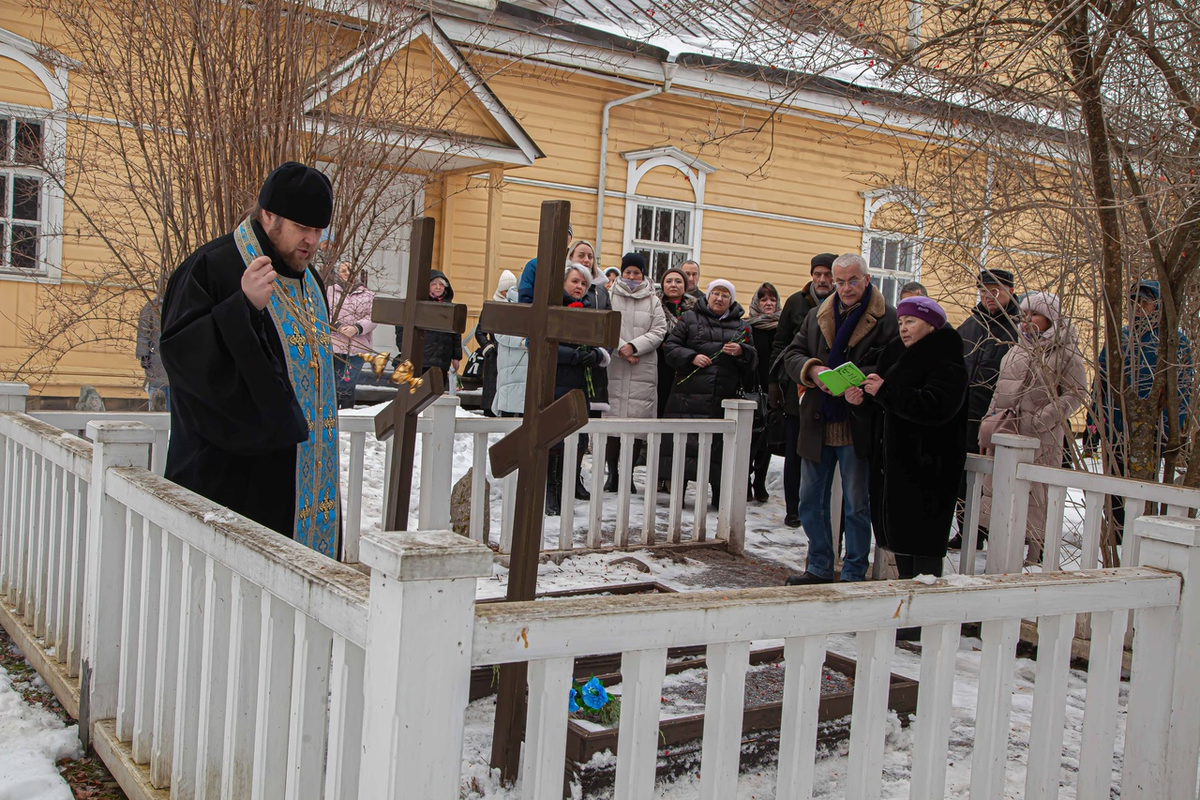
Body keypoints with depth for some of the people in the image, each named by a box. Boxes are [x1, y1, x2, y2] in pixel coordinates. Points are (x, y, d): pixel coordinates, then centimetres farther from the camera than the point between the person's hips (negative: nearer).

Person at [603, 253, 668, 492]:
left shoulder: (653, 301, 11)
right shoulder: (609, 296, 8)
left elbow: (658, 332, 3)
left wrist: (634, 346, -10)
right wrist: (621, 348, -13)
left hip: (644, 371, 1)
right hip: (614, 368, -1)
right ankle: (612, 472, 8)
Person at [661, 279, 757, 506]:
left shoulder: (740, 326, 18)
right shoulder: (690, 318, 12)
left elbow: (753, 359, 14)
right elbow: (670, 347, 6)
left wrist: (741, 352, -8)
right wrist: (691, 357, -10)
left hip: (725, 398, 2)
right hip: (690, 393, -2)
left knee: (721, 446, 0)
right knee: (684, 443, -6)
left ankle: (720, 497, 7)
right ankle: (678, 491, 3)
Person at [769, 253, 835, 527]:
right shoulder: (796, 303, 6)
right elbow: (780, 345, 10)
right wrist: (775, 381, 4)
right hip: (797, 391, 1)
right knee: (794, 454, 6)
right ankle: (793, 510, 15)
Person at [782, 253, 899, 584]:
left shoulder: (885, 320, -6)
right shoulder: (817, 317, 12)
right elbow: (792, 354, 11)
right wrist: (812, 370, -9)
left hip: (857, 429, -5)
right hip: (817, 425, 6)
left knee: (857, 505, 4)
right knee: (811, 500, 12)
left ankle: (854, 574, 17)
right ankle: (820, 569, 27)